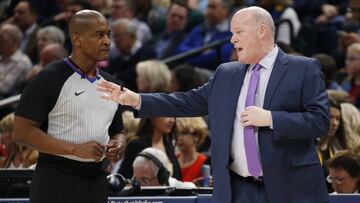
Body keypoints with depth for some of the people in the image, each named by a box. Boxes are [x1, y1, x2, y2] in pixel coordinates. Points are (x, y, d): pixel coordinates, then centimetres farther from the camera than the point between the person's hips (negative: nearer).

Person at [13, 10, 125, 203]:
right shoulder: (50, 78, -7)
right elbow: (22, 131, -13)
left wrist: (116, 145, 0)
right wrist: (75, 149, -19)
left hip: (97, 180, 7)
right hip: (56, 181, -7)